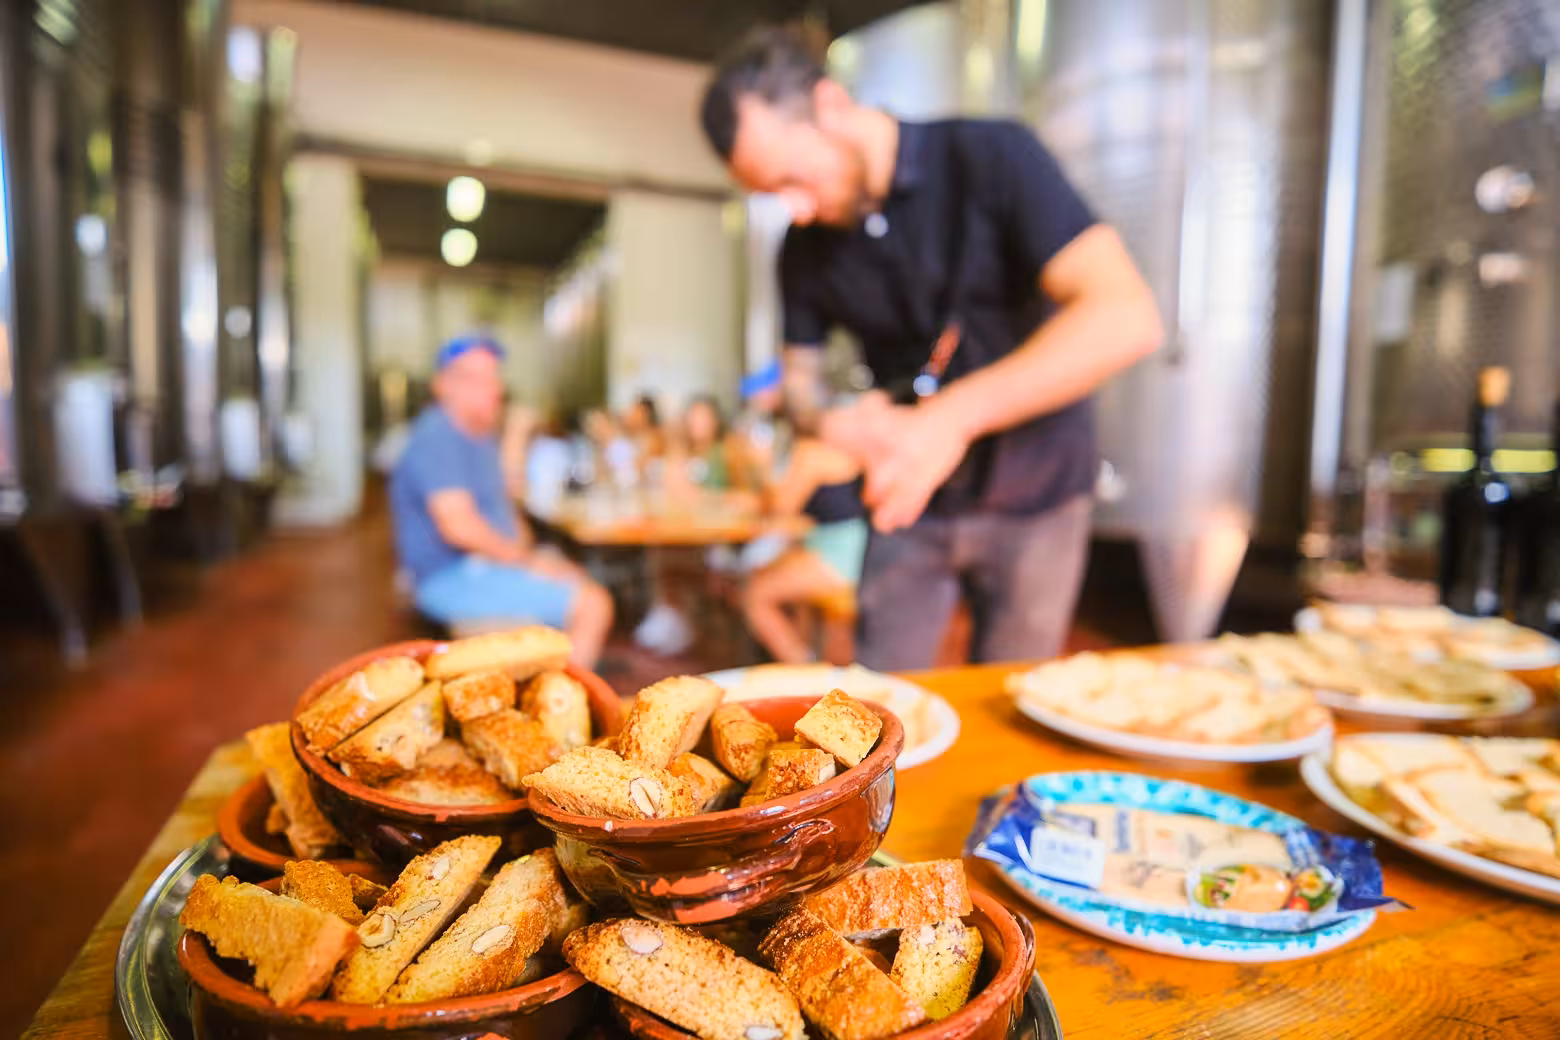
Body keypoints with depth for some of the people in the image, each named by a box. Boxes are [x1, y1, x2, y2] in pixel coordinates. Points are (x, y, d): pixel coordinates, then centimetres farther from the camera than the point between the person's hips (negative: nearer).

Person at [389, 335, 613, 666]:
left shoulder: (481, 434, 16)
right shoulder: (437, 438, -18)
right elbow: (459, 526, -27)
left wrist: (525, 550, 4)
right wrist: (524, 559, -15)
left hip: (495, 561, 11)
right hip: (455, 579, -11)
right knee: (592, 605, -18)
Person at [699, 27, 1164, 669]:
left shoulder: (992, 157, -15)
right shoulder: (806, 247, -1)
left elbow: (1127, 316, -26)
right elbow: (798, 380, 8)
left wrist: (954, 414, -35)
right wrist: (834, 422, -17)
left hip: (1031, 495, -3)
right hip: (909, 499, 3)